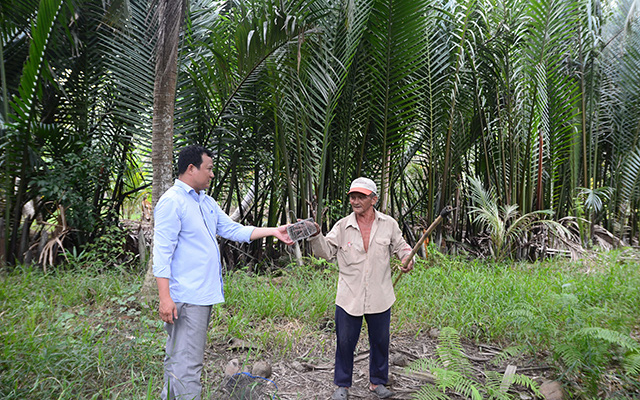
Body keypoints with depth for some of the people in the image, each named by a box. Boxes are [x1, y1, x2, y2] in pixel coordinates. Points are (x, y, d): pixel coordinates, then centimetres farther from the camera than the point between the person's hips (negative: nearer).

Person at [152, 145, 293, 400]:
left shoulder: (207, 202, 16)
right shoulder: (172, 202, -12)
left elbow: (233, 230, 17)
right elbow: (162, 253, -16)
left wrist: (273, 231, 12)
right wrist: (165, 297, -21)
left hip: (204, 293, 9)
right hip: (187, 297, -9)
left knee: (177, 357, 19)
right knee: (188, 362, -5)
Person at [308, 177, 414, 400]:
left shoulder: (389, 224, 0)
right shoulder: (342, 226, -3)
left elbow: (400, 245, 12)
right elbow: (327, 251, -3)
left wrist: (407, 257, -8)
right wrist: (315, 236, -20)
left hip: (379, 297, 1)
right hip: (348, 297, -1)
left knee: (380, 342, 16)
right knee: (345, 342, 9)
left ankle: (377, 382, 38)